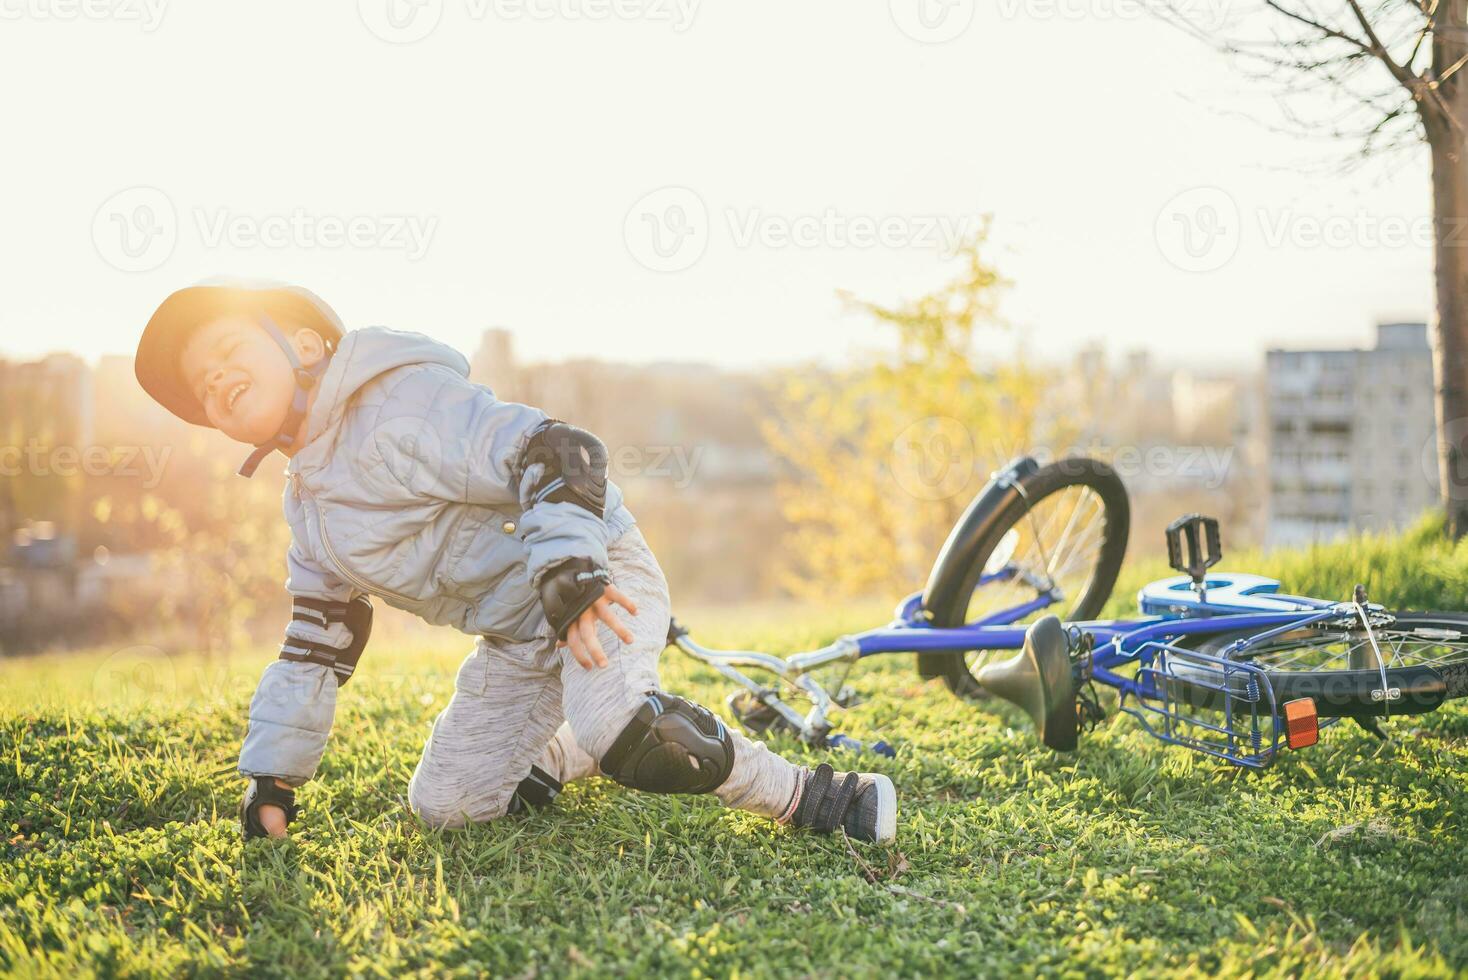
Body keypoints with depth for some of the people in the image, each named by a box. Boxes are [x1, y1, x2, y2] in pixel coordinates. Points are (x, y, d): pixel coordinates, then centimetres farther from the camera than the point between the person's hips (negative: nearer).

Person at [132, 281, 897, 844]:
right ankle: (561, 755, 31)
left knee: (618, 737, -35)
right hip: (518, 639, 9)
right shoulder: (307, 505, 12)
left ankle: (801, 796, -17)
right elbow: (316, 645, 19)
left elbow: (551, 452, -28)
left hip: (597, 580, -9)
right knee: (443, 806, 6)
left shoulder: (398, 407, -17)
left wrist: (570, 575, -39)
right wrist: (272, 774, 14)